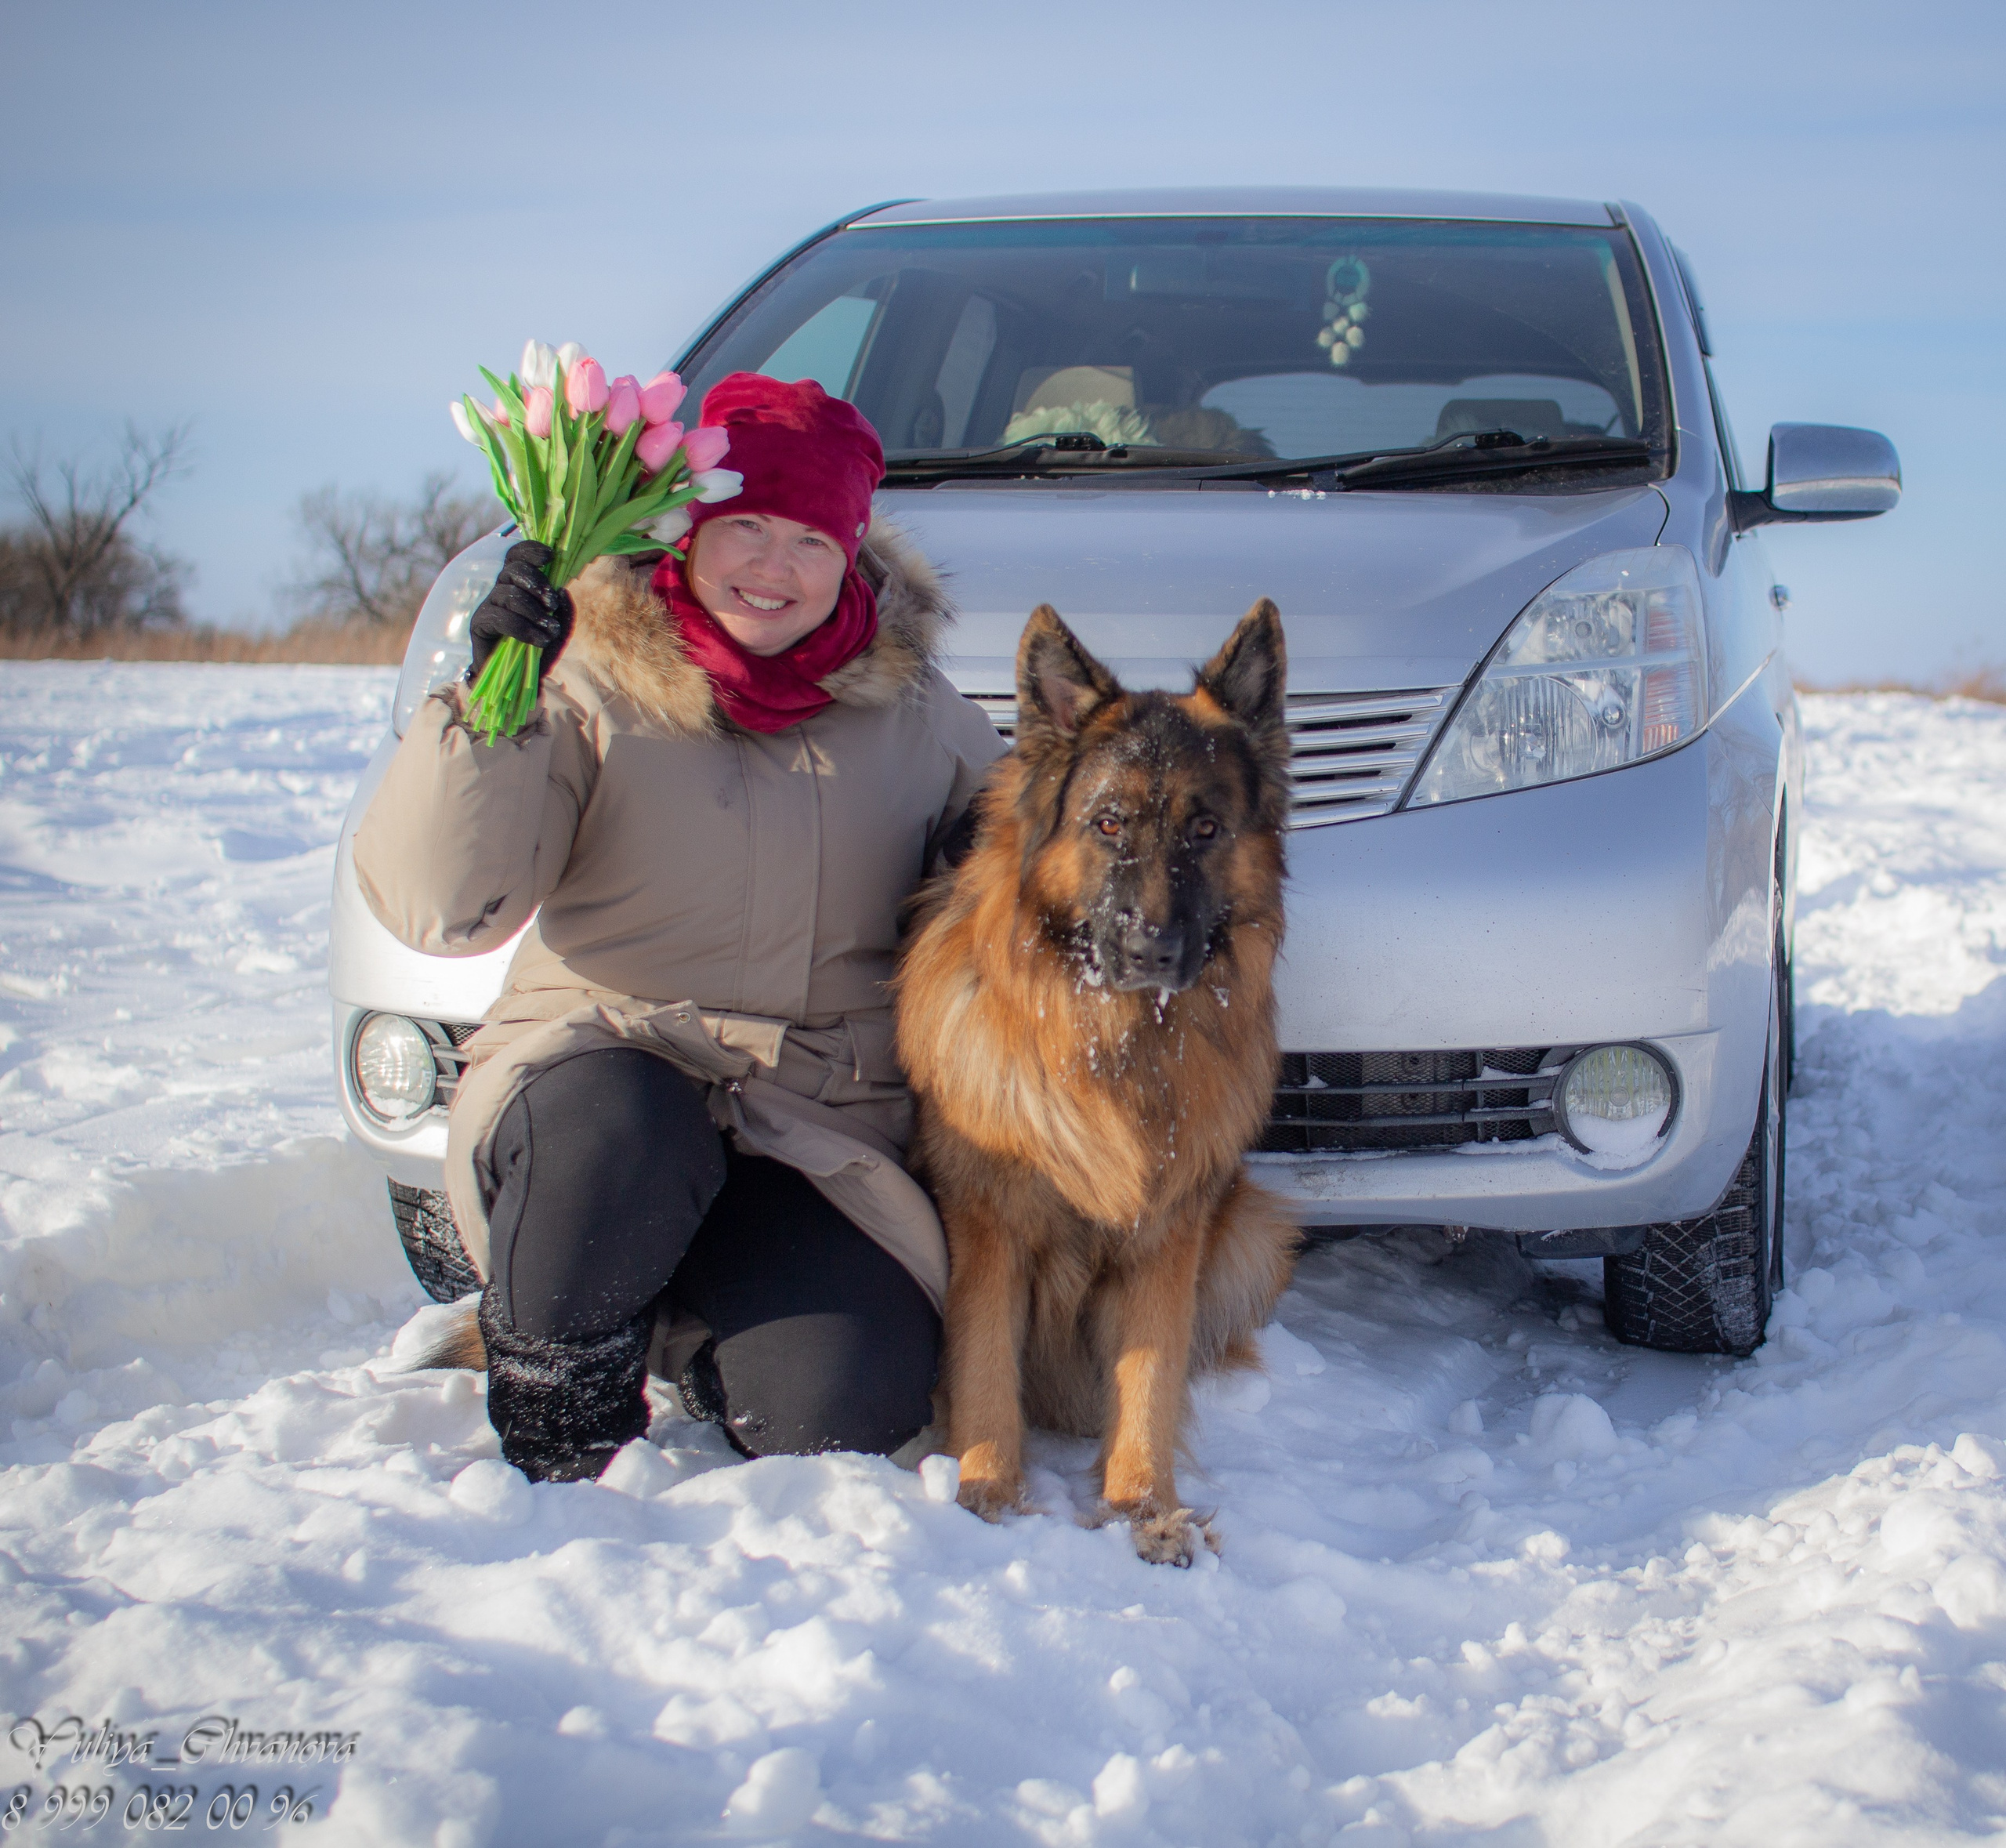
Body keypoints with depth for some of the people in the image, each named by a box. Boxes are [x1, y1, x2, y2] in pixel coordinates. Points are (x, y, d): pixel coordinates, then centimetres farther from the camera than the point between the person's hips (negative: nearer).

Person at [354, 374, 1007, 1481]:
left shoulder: (913, 712, 8)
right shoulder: (594, 681, -3)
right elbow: (441, 907, -13)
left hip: (822, 1138, 3)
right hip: (601, 1068, -2)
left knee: (850, 1412, -22)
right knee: (602, 1136, -39)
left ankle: (688, 1322, 15)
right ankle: (552, 1443, -10)